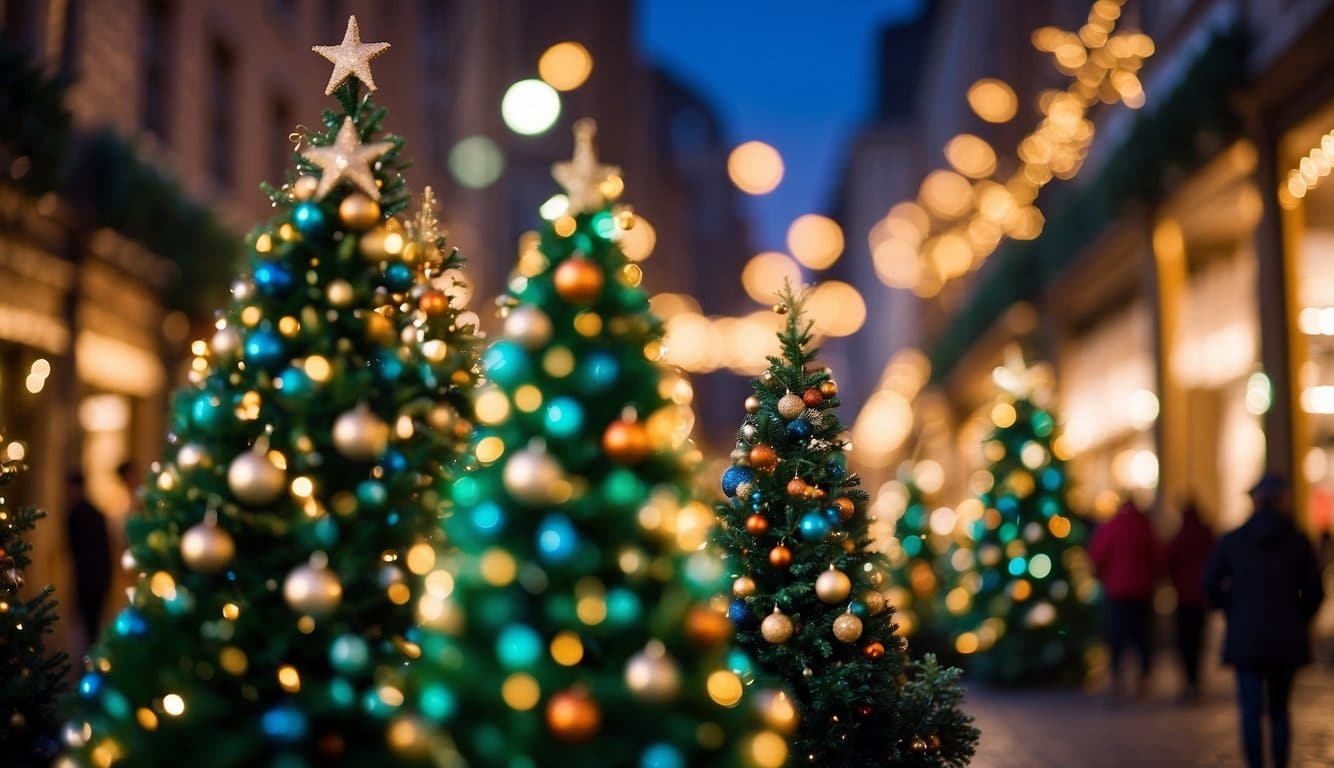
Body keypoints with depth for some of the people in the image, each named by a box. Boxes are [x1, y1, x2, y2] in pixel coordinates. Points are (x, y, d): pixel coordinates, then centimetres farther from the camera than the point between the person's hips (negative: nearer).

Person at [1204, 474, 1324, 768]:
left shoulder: (1232, 540, -2)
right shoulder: (1298, 541, -2)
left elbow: (1211, 584, -2)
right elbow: (1313, 591, -3)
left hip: (1246, 636, -1)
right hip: (1287, 639, 1)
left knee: (1251, 710, -3)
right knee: (1279, 710, 13)